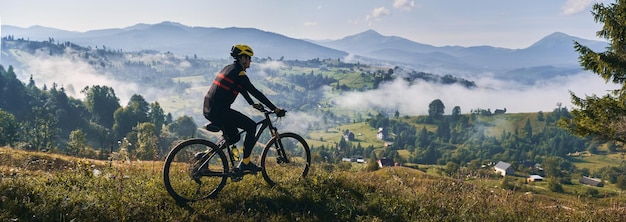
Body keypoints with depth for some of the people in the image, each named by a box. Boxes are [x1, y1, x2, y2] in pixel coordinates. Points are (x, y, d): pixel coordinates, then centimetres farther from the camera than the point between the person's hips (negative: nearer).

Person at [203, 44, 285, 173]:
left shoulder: (229, 68, 18)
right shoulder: (239, 73, -11)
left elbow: (242, 89, 29)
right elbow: (255, 92, -13)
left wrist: (253, 104, 35)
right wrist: (275, 109, -10)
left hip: (208, 109, 10)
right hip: (219, 111, -10)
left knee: (234, 137, 21)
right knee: (251, 126, -2)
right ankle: (245, 163, 1)